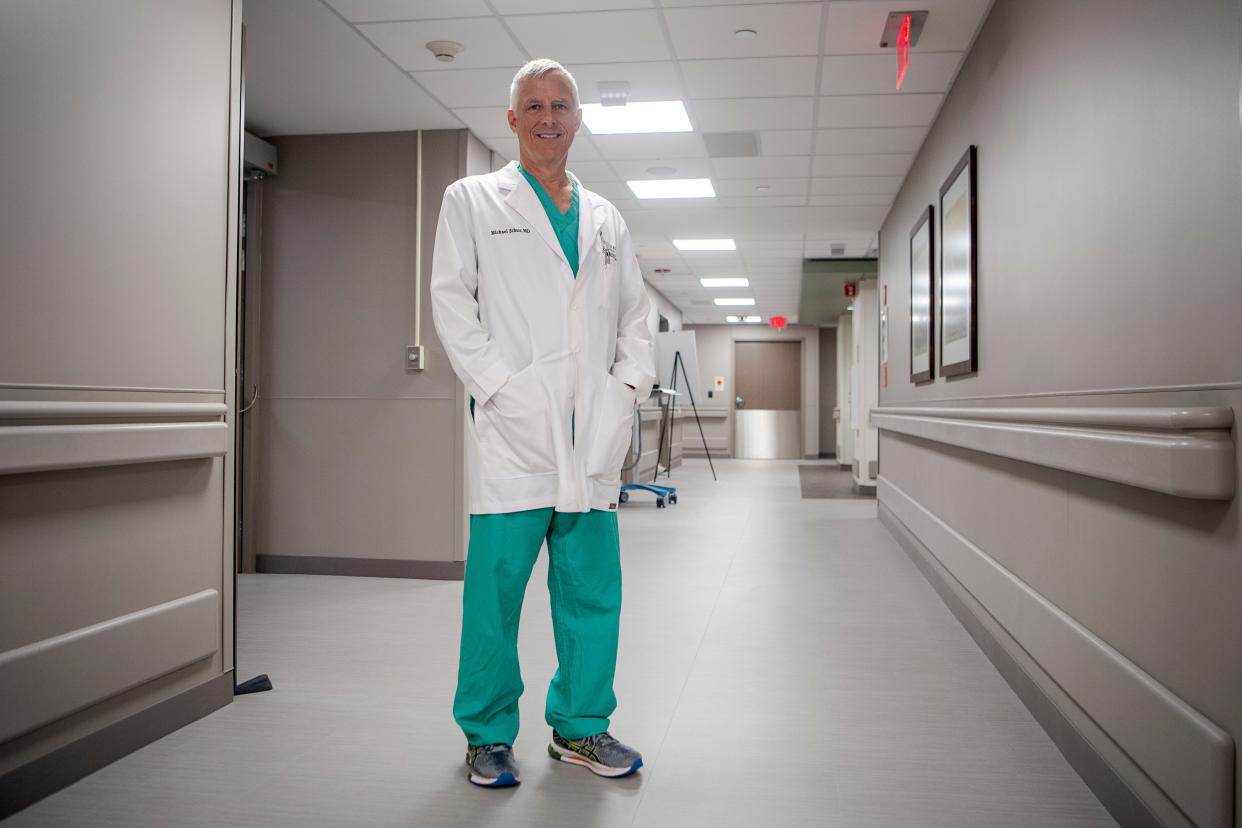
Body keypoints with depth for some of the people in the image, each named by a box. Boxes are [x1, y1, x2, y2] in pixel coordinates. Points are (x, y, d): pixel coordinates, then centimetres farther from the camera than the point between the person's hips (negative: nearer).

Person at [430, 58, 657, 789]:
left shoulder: (606, 220, 20)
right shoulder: (472, 202, 9)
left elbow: (635, 313, 22)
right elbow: (452, 301, 0)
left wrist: (629, 386, 7)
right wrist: (499, 385, -9)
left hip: (594, 434, 4)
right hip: (514, 428, -4)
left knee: (593, 587, 7)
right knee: (496, 585, -1)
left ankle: (580, 725, 23)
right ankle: (488, 734, 16)